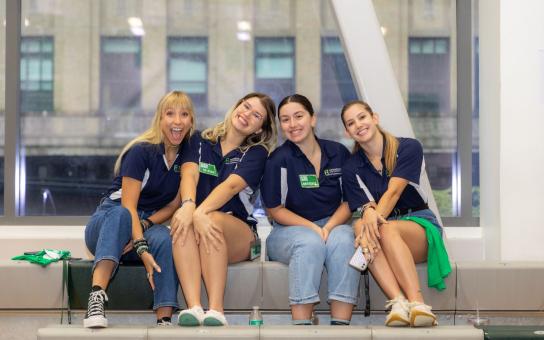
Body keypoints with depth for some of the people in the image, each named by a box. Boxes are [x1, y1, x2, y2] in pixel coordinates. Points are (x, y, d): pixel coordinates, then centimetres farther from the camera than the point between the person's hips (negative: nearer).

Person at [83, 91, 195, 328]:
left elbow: (173, 205, 5)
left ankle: (164, 321, -42)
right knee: (120, 215, -40)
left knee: (164, 238, -34)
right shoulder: (141, 151, -12)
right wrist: (142, 249, -33)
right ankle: (96, 297, -57)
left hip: (147, 227, 3)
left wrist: (145, 224, -15)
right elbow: (128, 206, -19)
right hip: (106, 222, -3)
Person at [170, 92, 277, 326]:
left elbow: (231, 186, -15)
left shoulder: (256, 153, 5)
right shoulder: (199, 141, 14)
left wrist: (200, 212, -34)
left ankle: (216, 310, -43)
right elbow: (189, 175, -7)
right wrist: (188, 206, -31)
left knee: (213, 220, -35)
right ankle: (194, 307, -46)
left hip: (239, 233, -2)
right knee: (182, 221, -33)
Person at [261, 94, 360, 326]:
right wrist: (313, 228, -15)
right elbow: (276, 210, -3)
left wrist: (329, 227, -13)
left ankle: (341, 323, -34)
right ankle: (301, 324, -37)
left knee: (343, 240, -32)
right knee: (311, 243, -36)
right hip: (289, 231, -2)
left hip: (333, 226, 3)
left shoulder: (338, 153, 5)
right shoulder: (279, 159, -5)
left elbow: (349, 201, 7)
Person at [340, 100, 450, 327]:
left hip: (420, 223, -2)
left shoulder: (408, 148, -2)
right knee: (359, 226, -33)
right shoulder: (351, 170, 7)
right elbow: (366, 207, -7)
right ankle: (399, 302, -50)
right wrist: (369, 213, -33)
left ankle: (417, 303, -49)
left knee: (387, 229, -36)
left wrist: (375, 219, -33)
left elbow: (393, 191, -15)